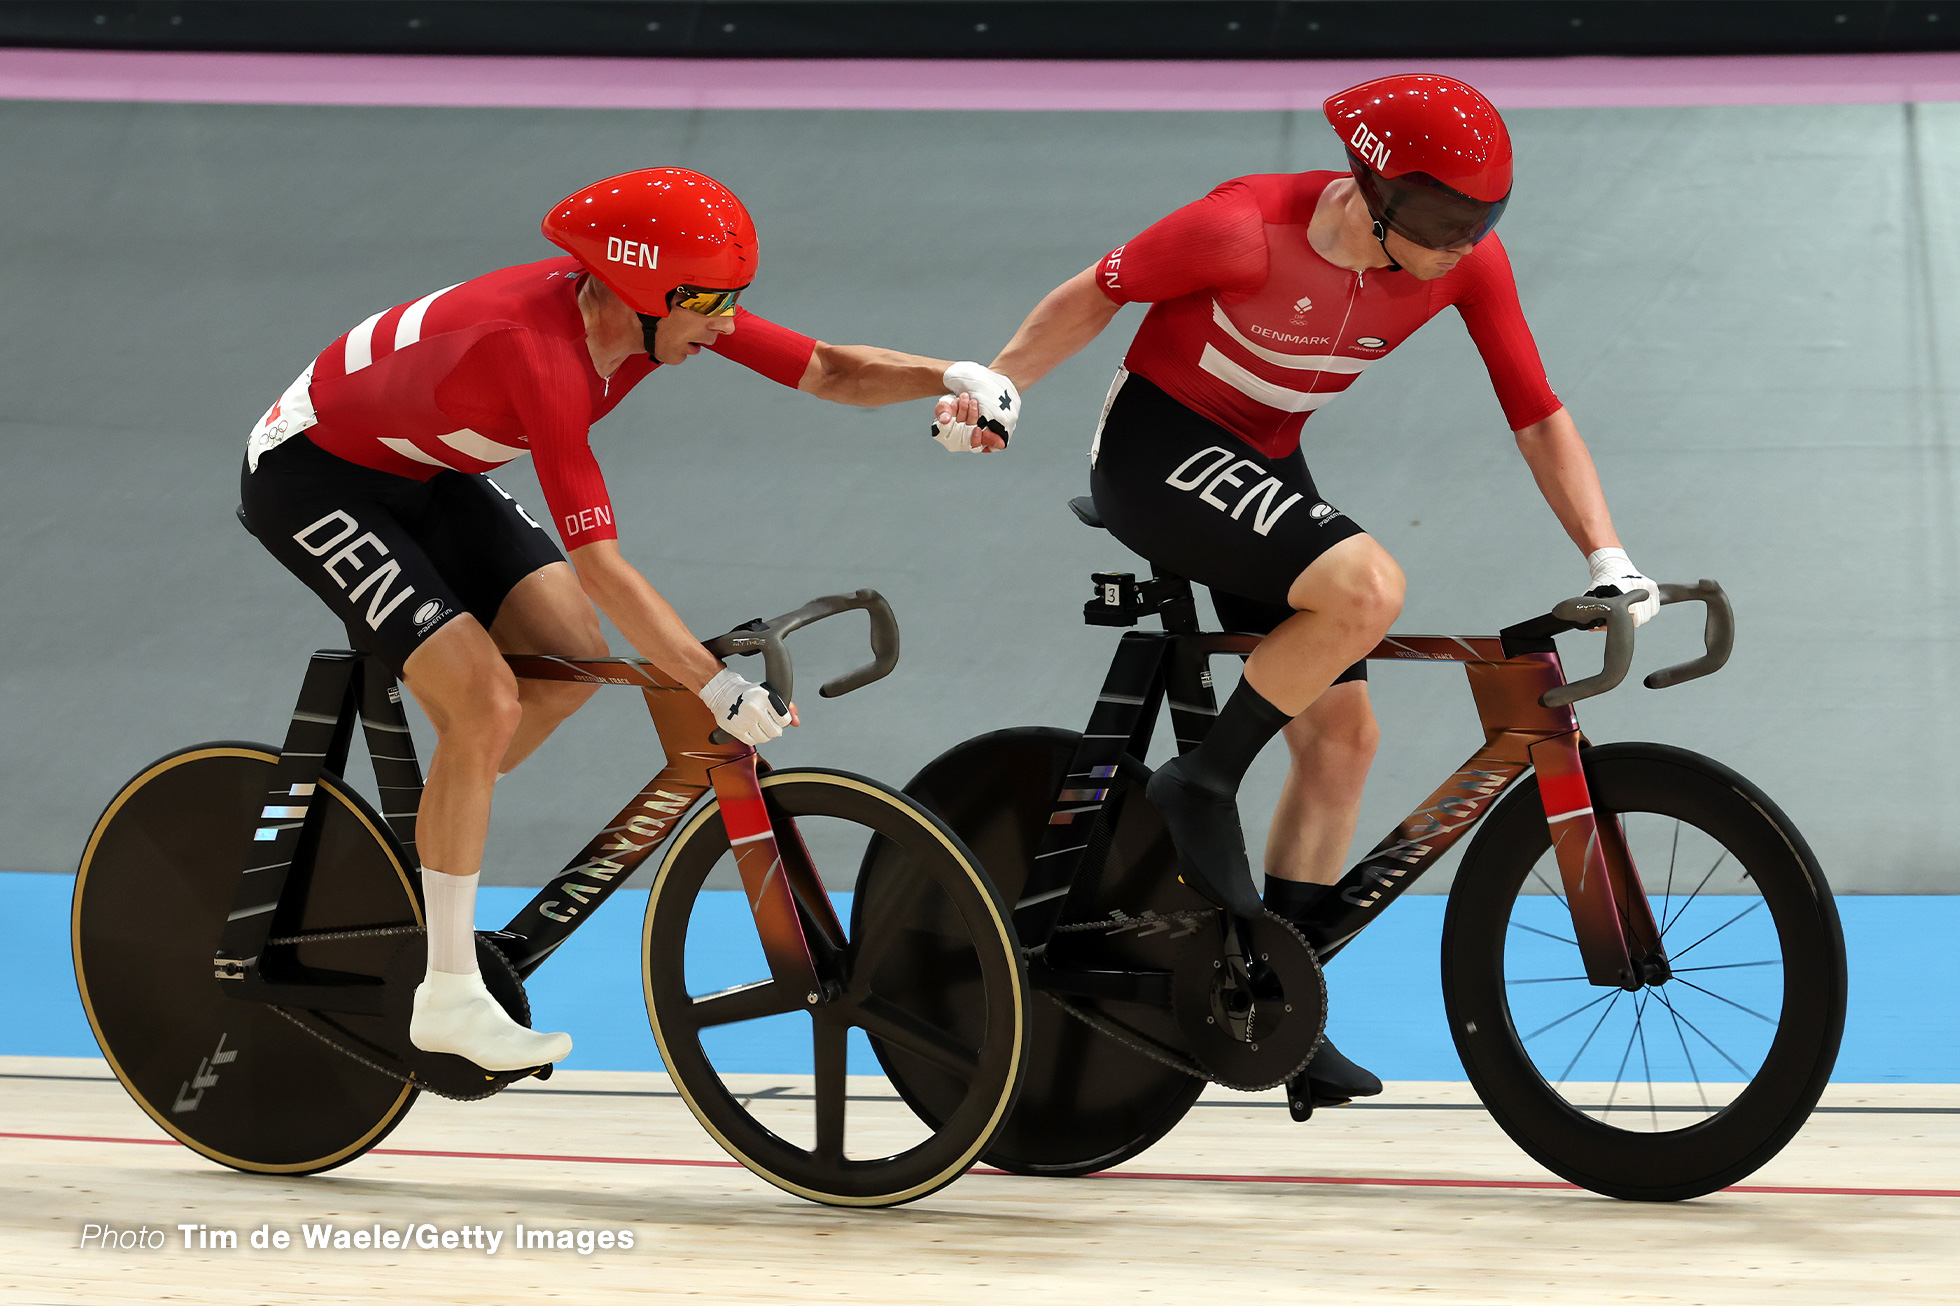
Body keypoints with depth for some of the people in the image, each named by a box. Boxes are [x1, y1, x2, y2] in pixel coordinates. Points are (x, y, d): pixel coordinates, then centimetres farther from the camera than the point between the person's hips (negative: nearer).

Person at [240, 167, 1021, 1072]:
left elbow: (828, 371, -7)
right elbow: (600, 563, -40)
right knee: (486, 701, -19)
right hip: (311, 476, -9)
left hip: (421, 468, 9)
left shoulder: (662, 311, -14)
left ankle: (414, 842, 18)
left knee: (571, 665, -2)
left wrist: (950, 376, -24)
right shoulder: (541, 352, -37)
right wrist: (716, 689, -41)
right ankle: (450, 998, -7)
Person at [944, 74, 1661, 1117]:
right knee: (1367, 585, -30)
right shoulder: (1250, 229, -28)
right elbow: (1093, 295, -11)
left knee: (1340, 732, 0)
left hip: (1262, 465, 7)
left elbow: (1537, 414, -6)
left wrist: (1607, 557, -13)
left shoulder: (1467, 259, -13)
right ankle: (1201, 786, -13)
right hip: (1158, 452, -7)